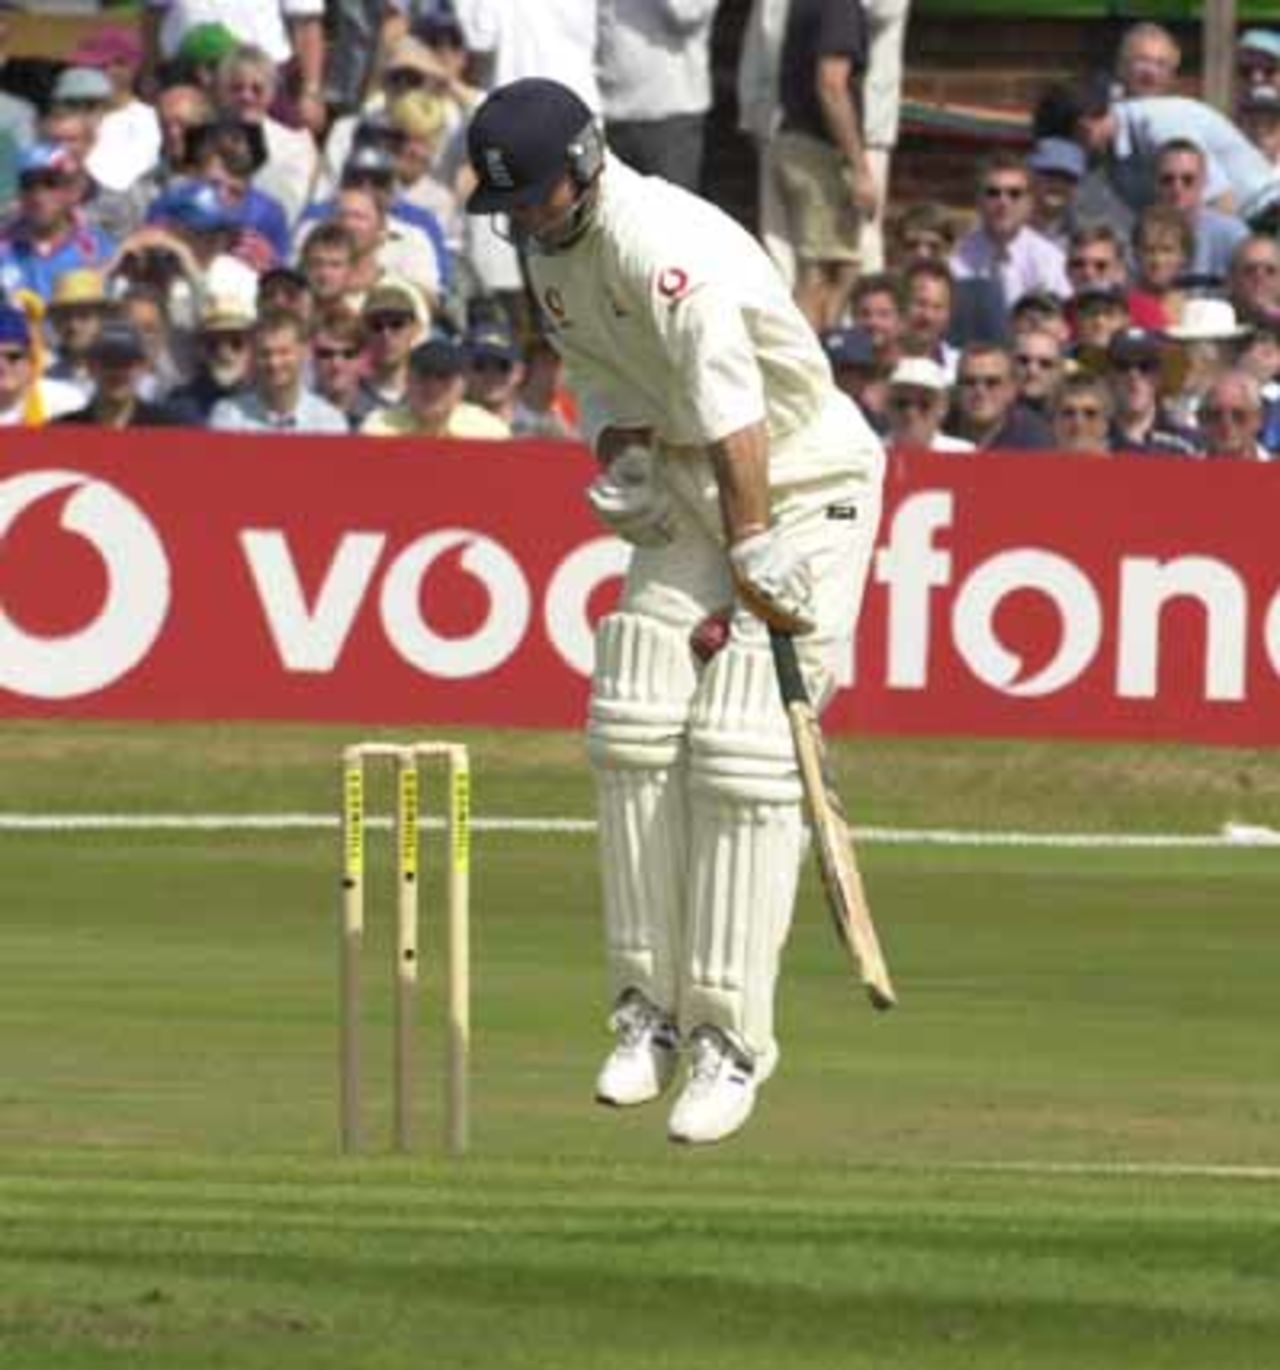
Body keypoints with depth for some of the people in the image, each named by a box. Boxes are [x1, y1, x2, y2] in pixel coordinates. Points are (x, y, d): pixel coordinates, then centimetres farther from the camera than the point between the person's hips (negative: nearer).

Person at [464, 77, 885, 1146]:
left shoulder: (665, 250, -27)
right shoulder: (552, 253, 2)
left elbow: (734, 420, -27)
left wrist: (752, 574, -26)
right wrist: (621, 452, -7)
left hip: (807, 486, -8)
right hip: (693, 494, 8)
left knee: (741, 756, -14)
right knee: (637, 733, -2)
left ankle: (731, 1040, -10)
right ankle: (650, 1014, 7)